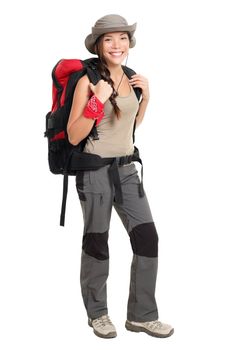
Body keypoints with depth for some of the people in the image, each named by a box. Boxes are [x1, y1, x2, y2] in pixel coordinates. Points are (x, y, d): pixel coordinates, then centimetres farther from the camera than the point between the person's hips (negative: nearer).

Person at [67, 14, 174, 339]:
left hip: (127, 169, 6)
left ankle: (142, 315, 15)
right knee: (97, 242, 7)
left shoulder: (131, 79, 7)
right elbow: (73, 136, -14)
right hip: (94, 171, -6)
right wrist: (97, 101, -23)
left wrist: (146, 96, 7)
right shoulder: (87, 81, -11)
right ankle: (97, 312, 26)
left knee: (147, 238, 2)